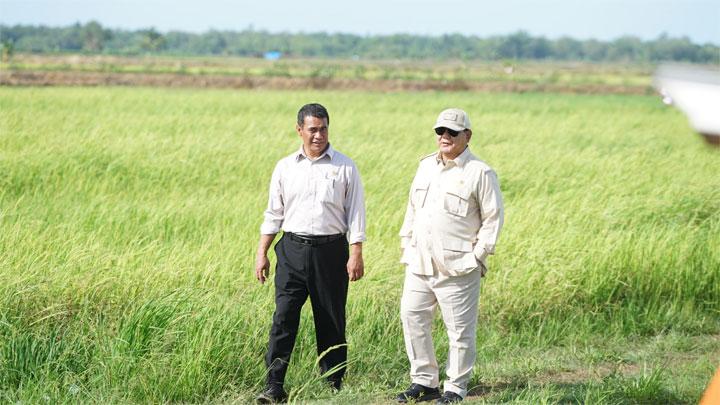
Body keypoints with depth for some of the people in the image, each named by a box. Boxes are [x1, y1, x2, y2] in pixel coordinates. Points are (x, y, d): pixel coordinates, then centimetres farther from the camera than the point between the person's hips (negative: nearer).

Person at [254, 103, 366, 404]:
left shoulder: (345, 167, 2)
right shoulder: (285, 168, 8)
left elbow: (355, 214, 2)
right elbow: (273, 214, 12)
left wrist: (356, 255, -6)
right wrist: (262, 254, 7)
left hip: (331, 251, -1)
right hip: (292, 249, 1)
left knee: (331, 321, 5)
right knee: (284, 317, -8)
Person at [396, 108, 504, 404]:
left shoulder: (480, 173, -5)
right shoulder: (426, 166, 14)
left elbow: (493, 217, -4)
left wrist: (478, 255, -8)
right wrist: (406, 245, 15)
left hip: (457, 267, -6)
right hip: (419, 264, 6)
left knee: (460, 329, -1)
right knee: (412, 318, 5)